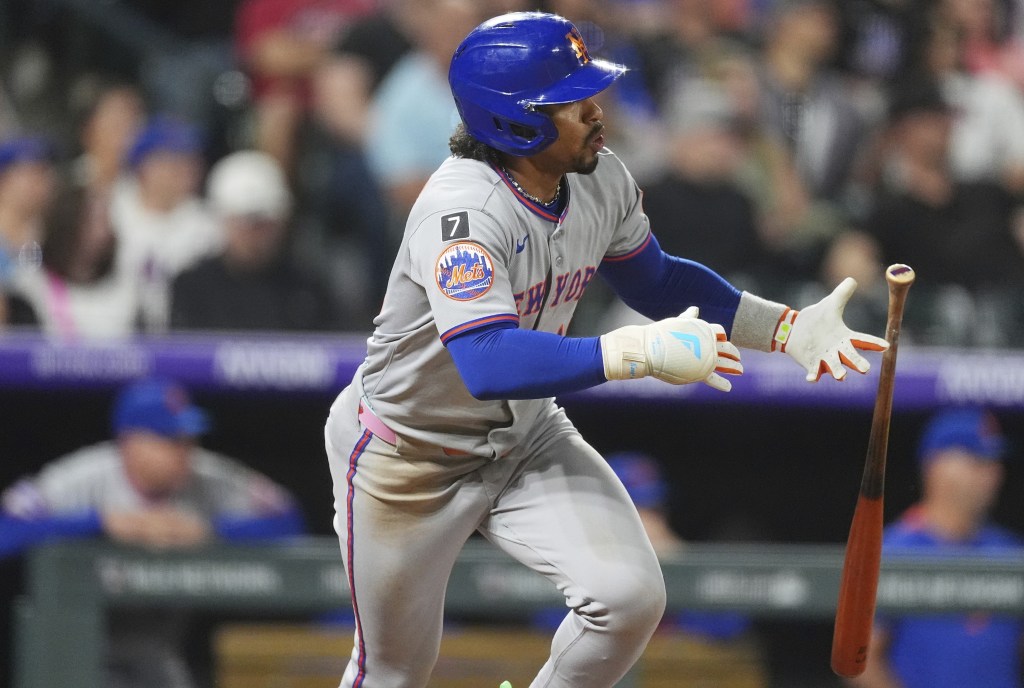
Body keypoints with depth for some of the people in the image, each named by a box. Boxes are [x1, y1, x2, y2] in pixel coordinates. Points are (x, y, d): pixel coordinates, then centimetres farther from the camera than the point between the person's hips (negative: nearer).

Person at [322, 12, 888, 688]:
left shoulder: (602, 182, -10)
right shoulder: (463, 211, -33)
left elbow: (656, 281, 9)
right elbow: (488, 365, -46)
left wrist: (788, 328, -3)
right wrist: (638, 353, -51)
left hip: (527, 440, 6)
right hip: (408, 458, -6)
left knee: (630, 596, -15)